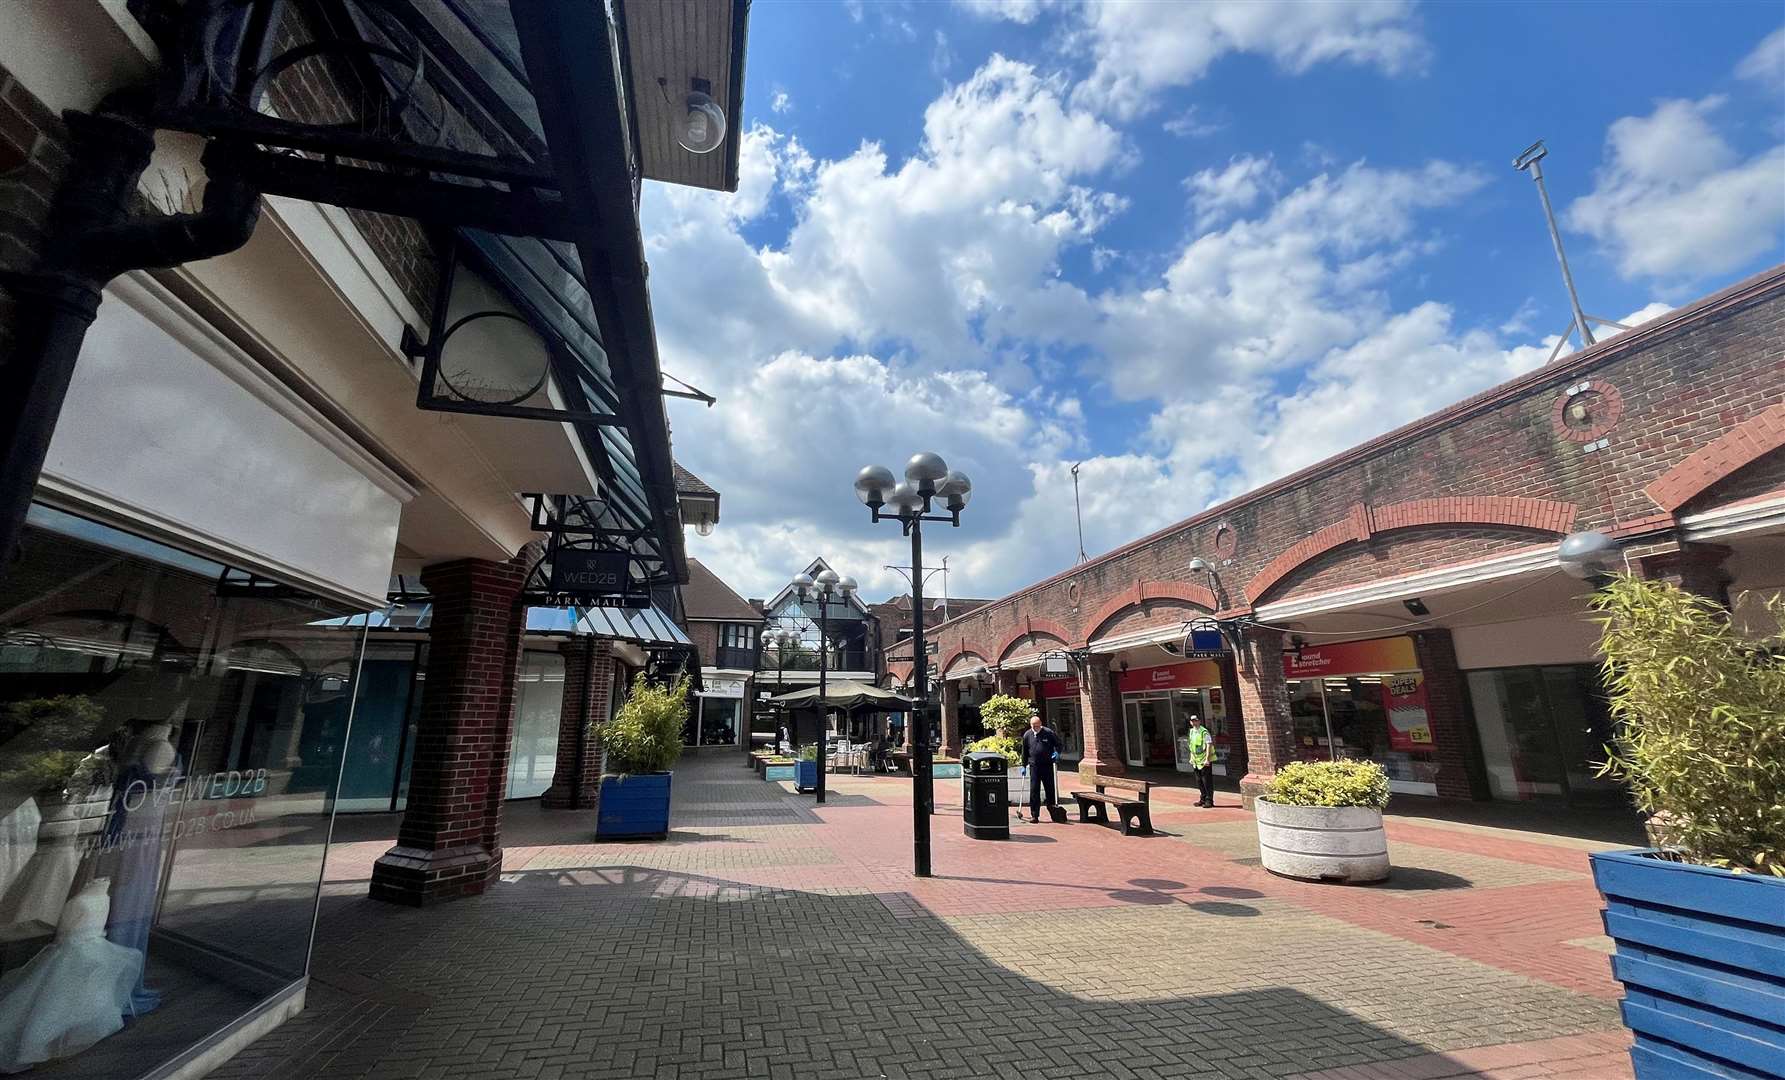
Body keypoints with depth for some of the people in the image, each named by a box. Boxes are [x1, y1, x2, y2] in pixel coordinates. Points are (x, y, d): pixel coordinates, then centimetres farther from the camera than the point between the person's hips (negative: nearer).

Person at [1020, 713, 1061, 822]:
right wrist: (1024, 765, 12)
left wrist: (1057, 752, -10)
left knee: (1050, 789, 9)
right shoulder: (1027, 735, 3)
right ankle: (1034, 815, 3)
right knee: (1034, 790, -2)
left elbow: (1058, 743, 9)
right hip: (1034, 766, 1)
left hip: (1047, 765, -1)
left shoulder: (1048, 732, -3)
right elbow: (1024, 752, 12)